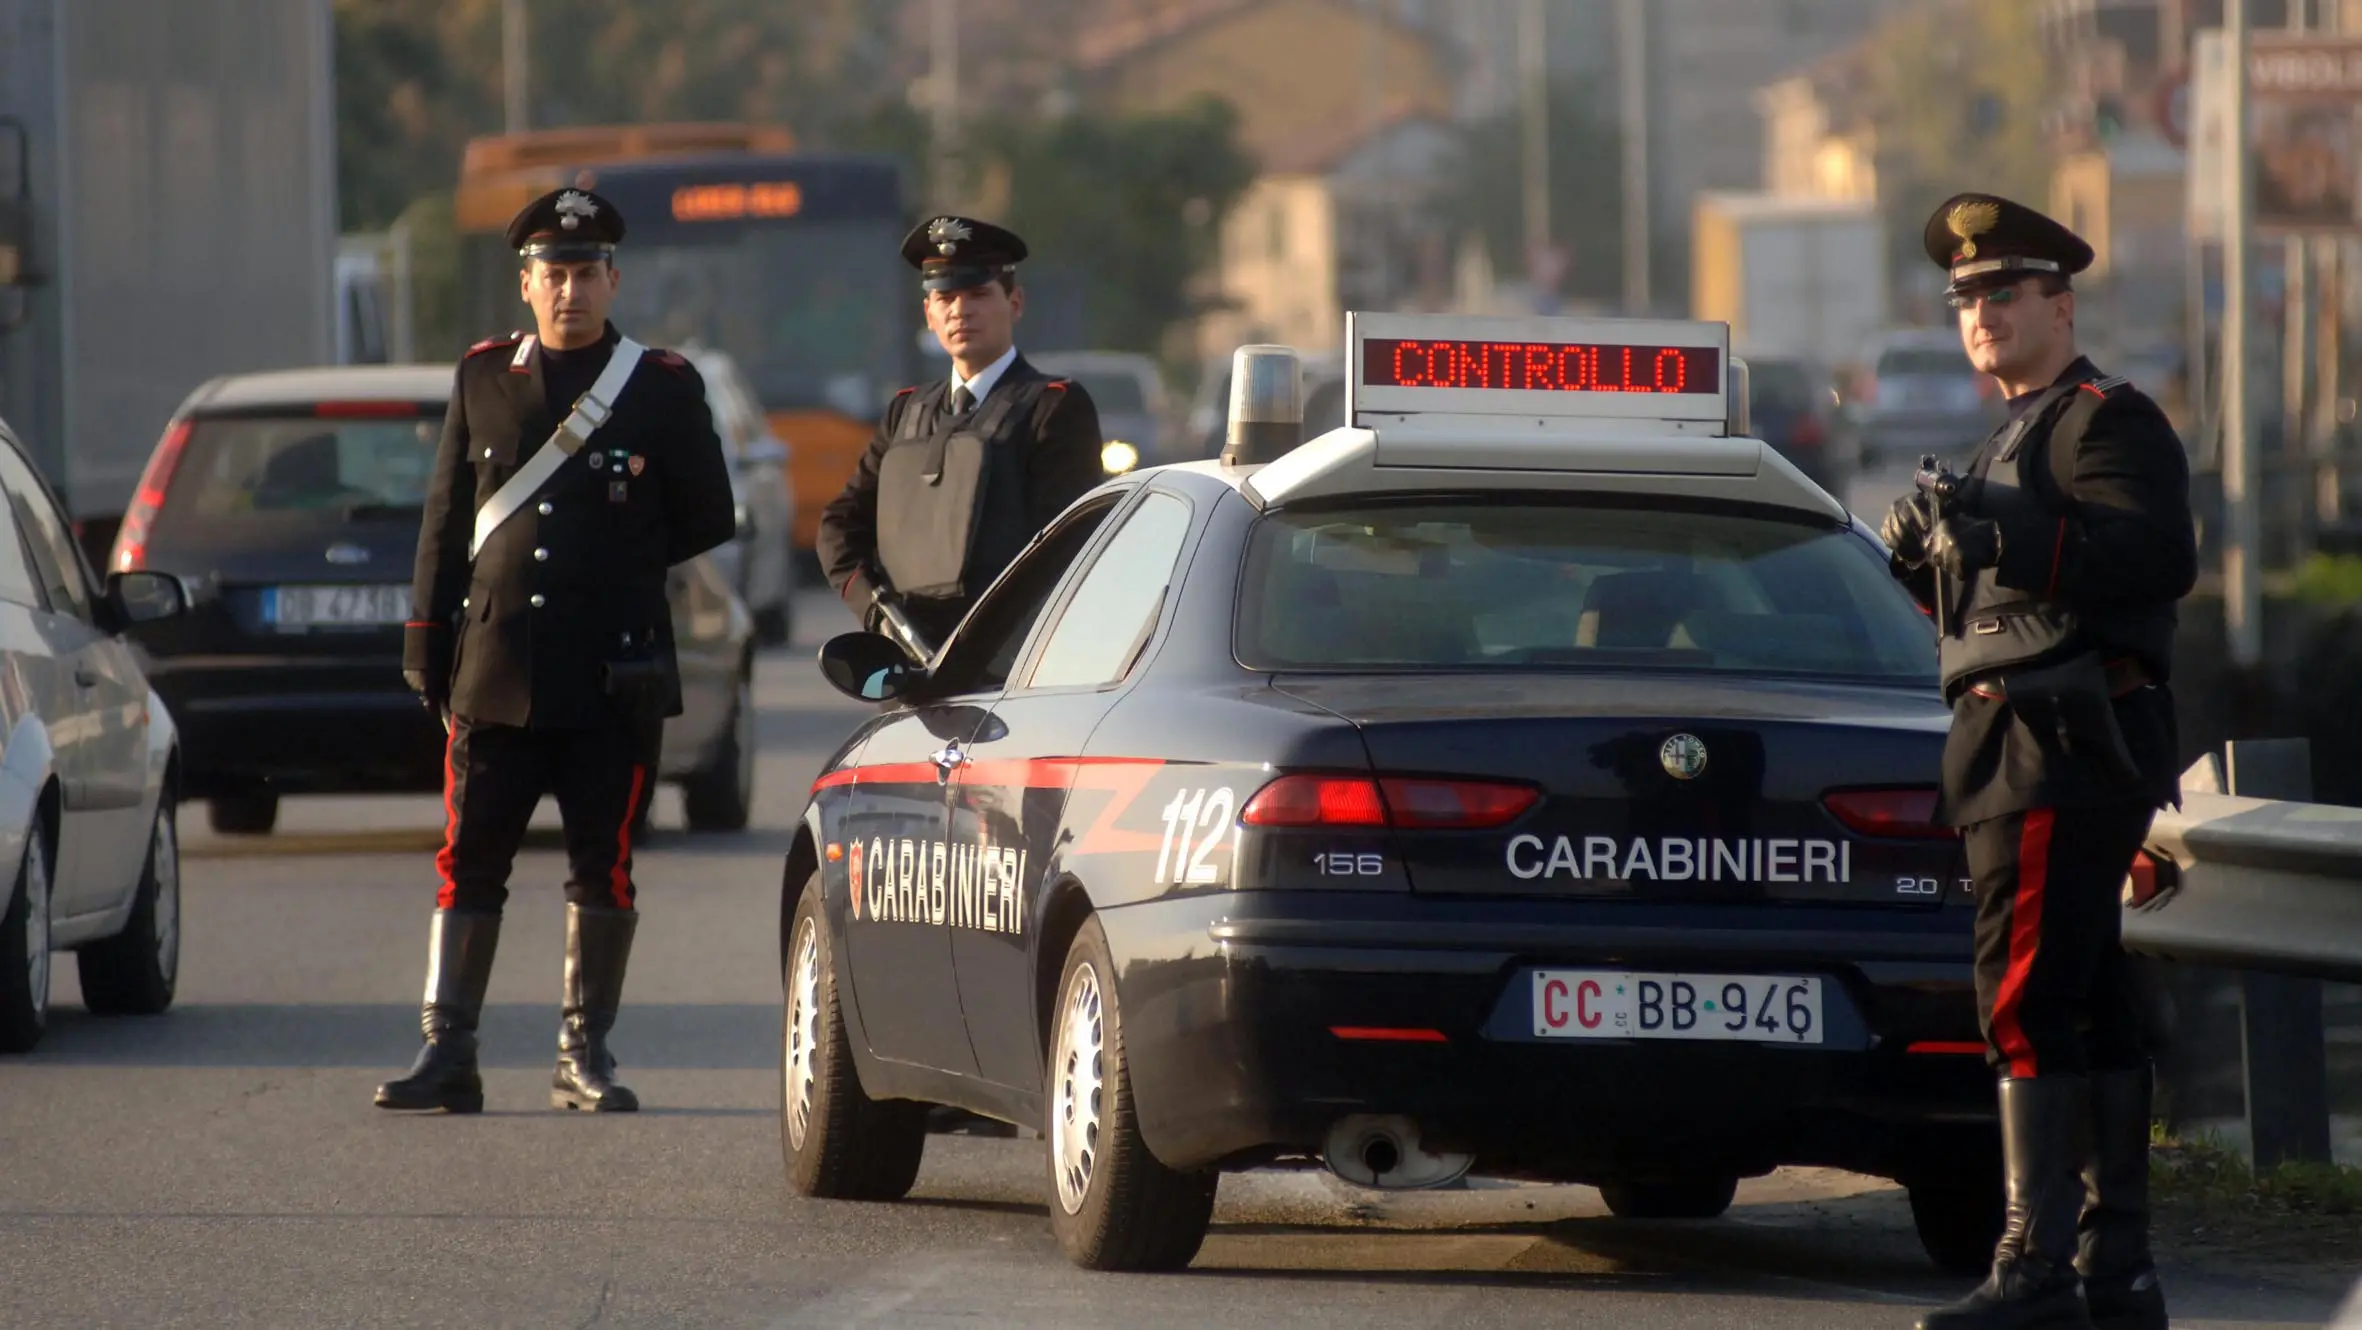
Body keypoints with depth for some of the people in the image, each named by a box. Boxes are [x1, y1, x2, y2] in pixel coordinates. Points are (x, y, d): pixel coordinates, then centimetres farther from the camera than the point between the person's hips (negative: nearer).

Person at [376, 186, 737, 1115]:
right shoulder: (483, 378, 10)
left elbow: (708, 519, 9)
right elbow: (445, 518, 11)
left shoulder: (663, 387, 3)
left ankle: (585, 1055, 11)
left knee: (603, 867, 3)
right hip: (496, 674, 2)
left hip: (613, 679, -2)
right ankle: (446, 1054, 2)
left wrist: (619, 565, 7)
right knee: (468, 862, -1)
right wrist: (426, 645, 7)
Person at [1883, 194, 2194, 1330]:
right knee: (2090, 1009, 10)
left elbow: (2160, 557, -22)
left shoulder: (2109, 421, -6)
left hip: (2066, 751, -10)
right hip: (2019, 753, 10)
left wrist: (2001, 535, -27)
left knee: (2029, 1001, -14)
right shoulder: (2013, 439, 25)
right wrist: (1925, 556, 4)